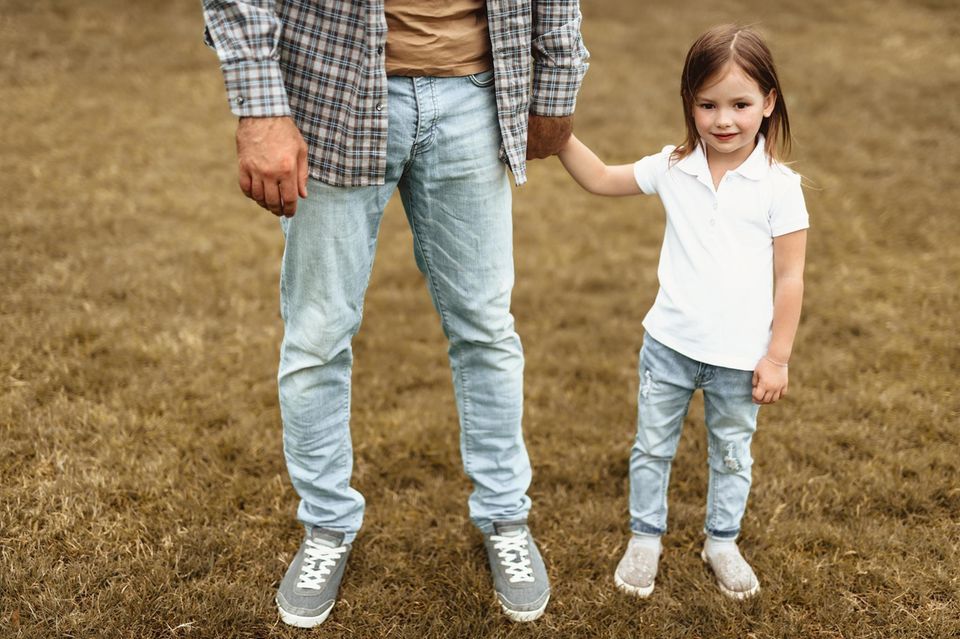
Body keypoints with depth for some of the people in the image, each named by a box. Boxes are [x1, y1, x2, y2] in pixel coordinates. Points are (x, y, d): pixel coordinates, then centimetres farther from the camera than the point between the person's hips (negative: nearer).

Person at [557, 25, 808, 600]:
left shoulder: (780, 186, -12)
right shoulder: (674, 169, -4)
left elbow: (789, 279, -8)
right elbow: (599, 179, 8)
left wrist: (778, 357, -8)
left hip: (740, 357, -2)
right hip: (669, 345, 2)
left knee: (732, 454, 17)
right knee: (652, 448, 15)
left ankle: (723, 542, 38)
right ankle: (646, 538, 35)